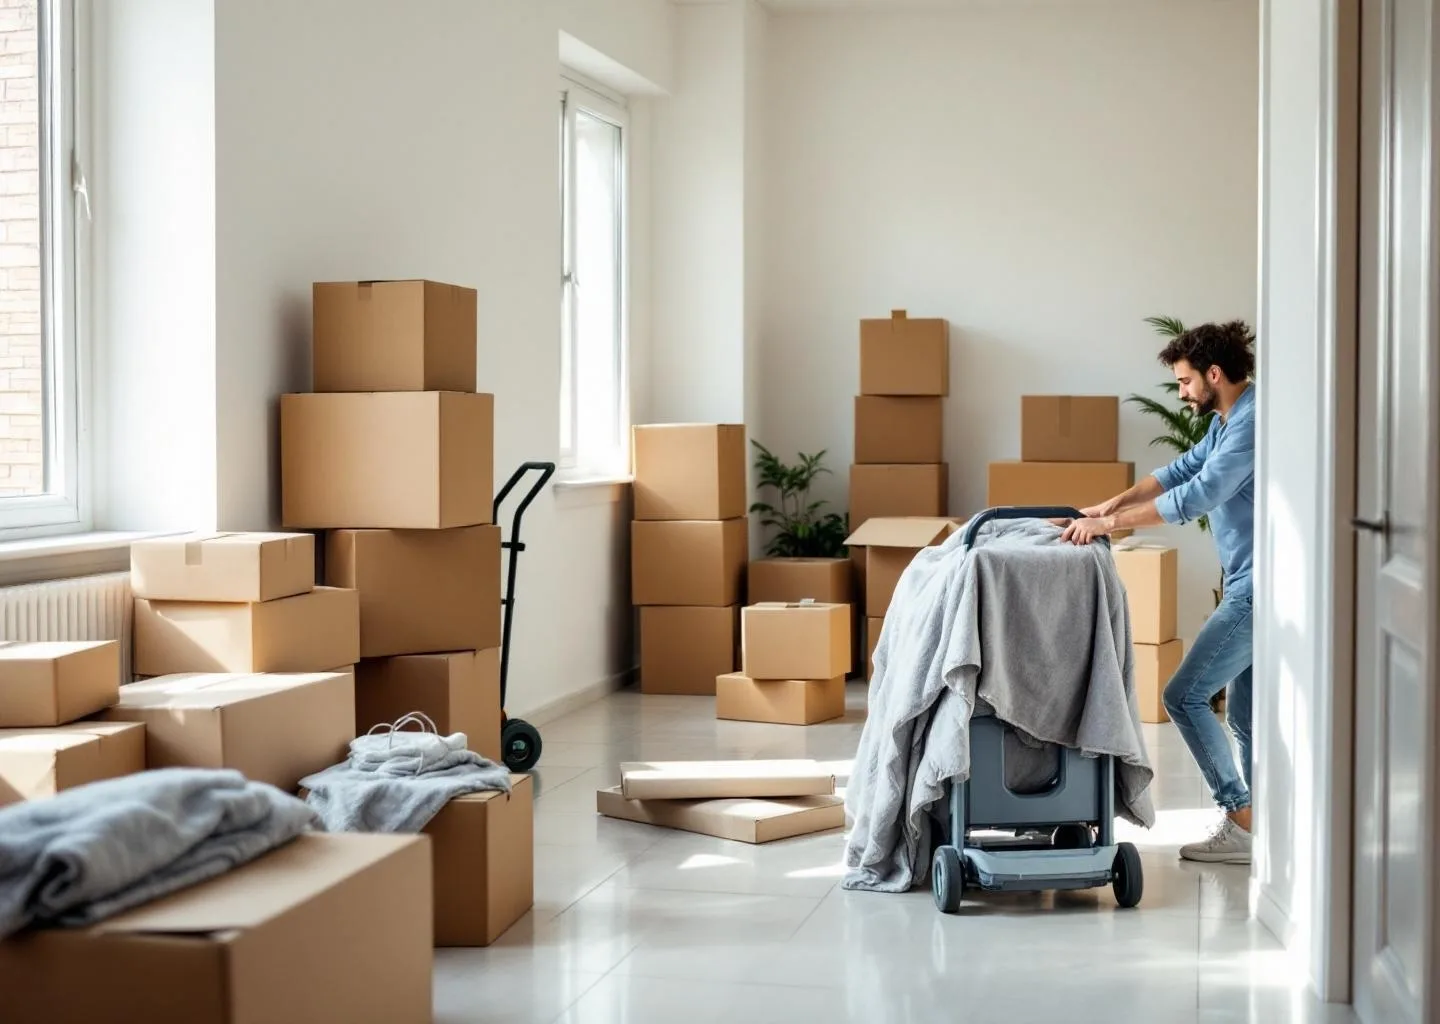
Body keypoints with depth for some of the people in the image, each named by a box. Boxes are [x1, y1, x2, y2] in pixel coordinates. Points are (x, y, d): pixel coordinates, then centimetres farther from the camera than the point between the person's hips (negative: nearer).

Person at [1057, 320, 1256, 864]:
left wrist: (1110, 524, -21)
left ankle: (1241, 822, -4)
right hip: (1250, 587, 11)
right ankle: (1256, 826, 17)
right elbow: (1182, 469, 17)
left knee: (1184, 696, -8)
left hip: (1256, 590, -11)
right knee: (1245, 712, 12)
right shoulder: (1226, 421, 14)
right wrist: (1111, 504, 5)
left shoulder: (1251, 423, -19)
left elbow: (1195, 496, -25)